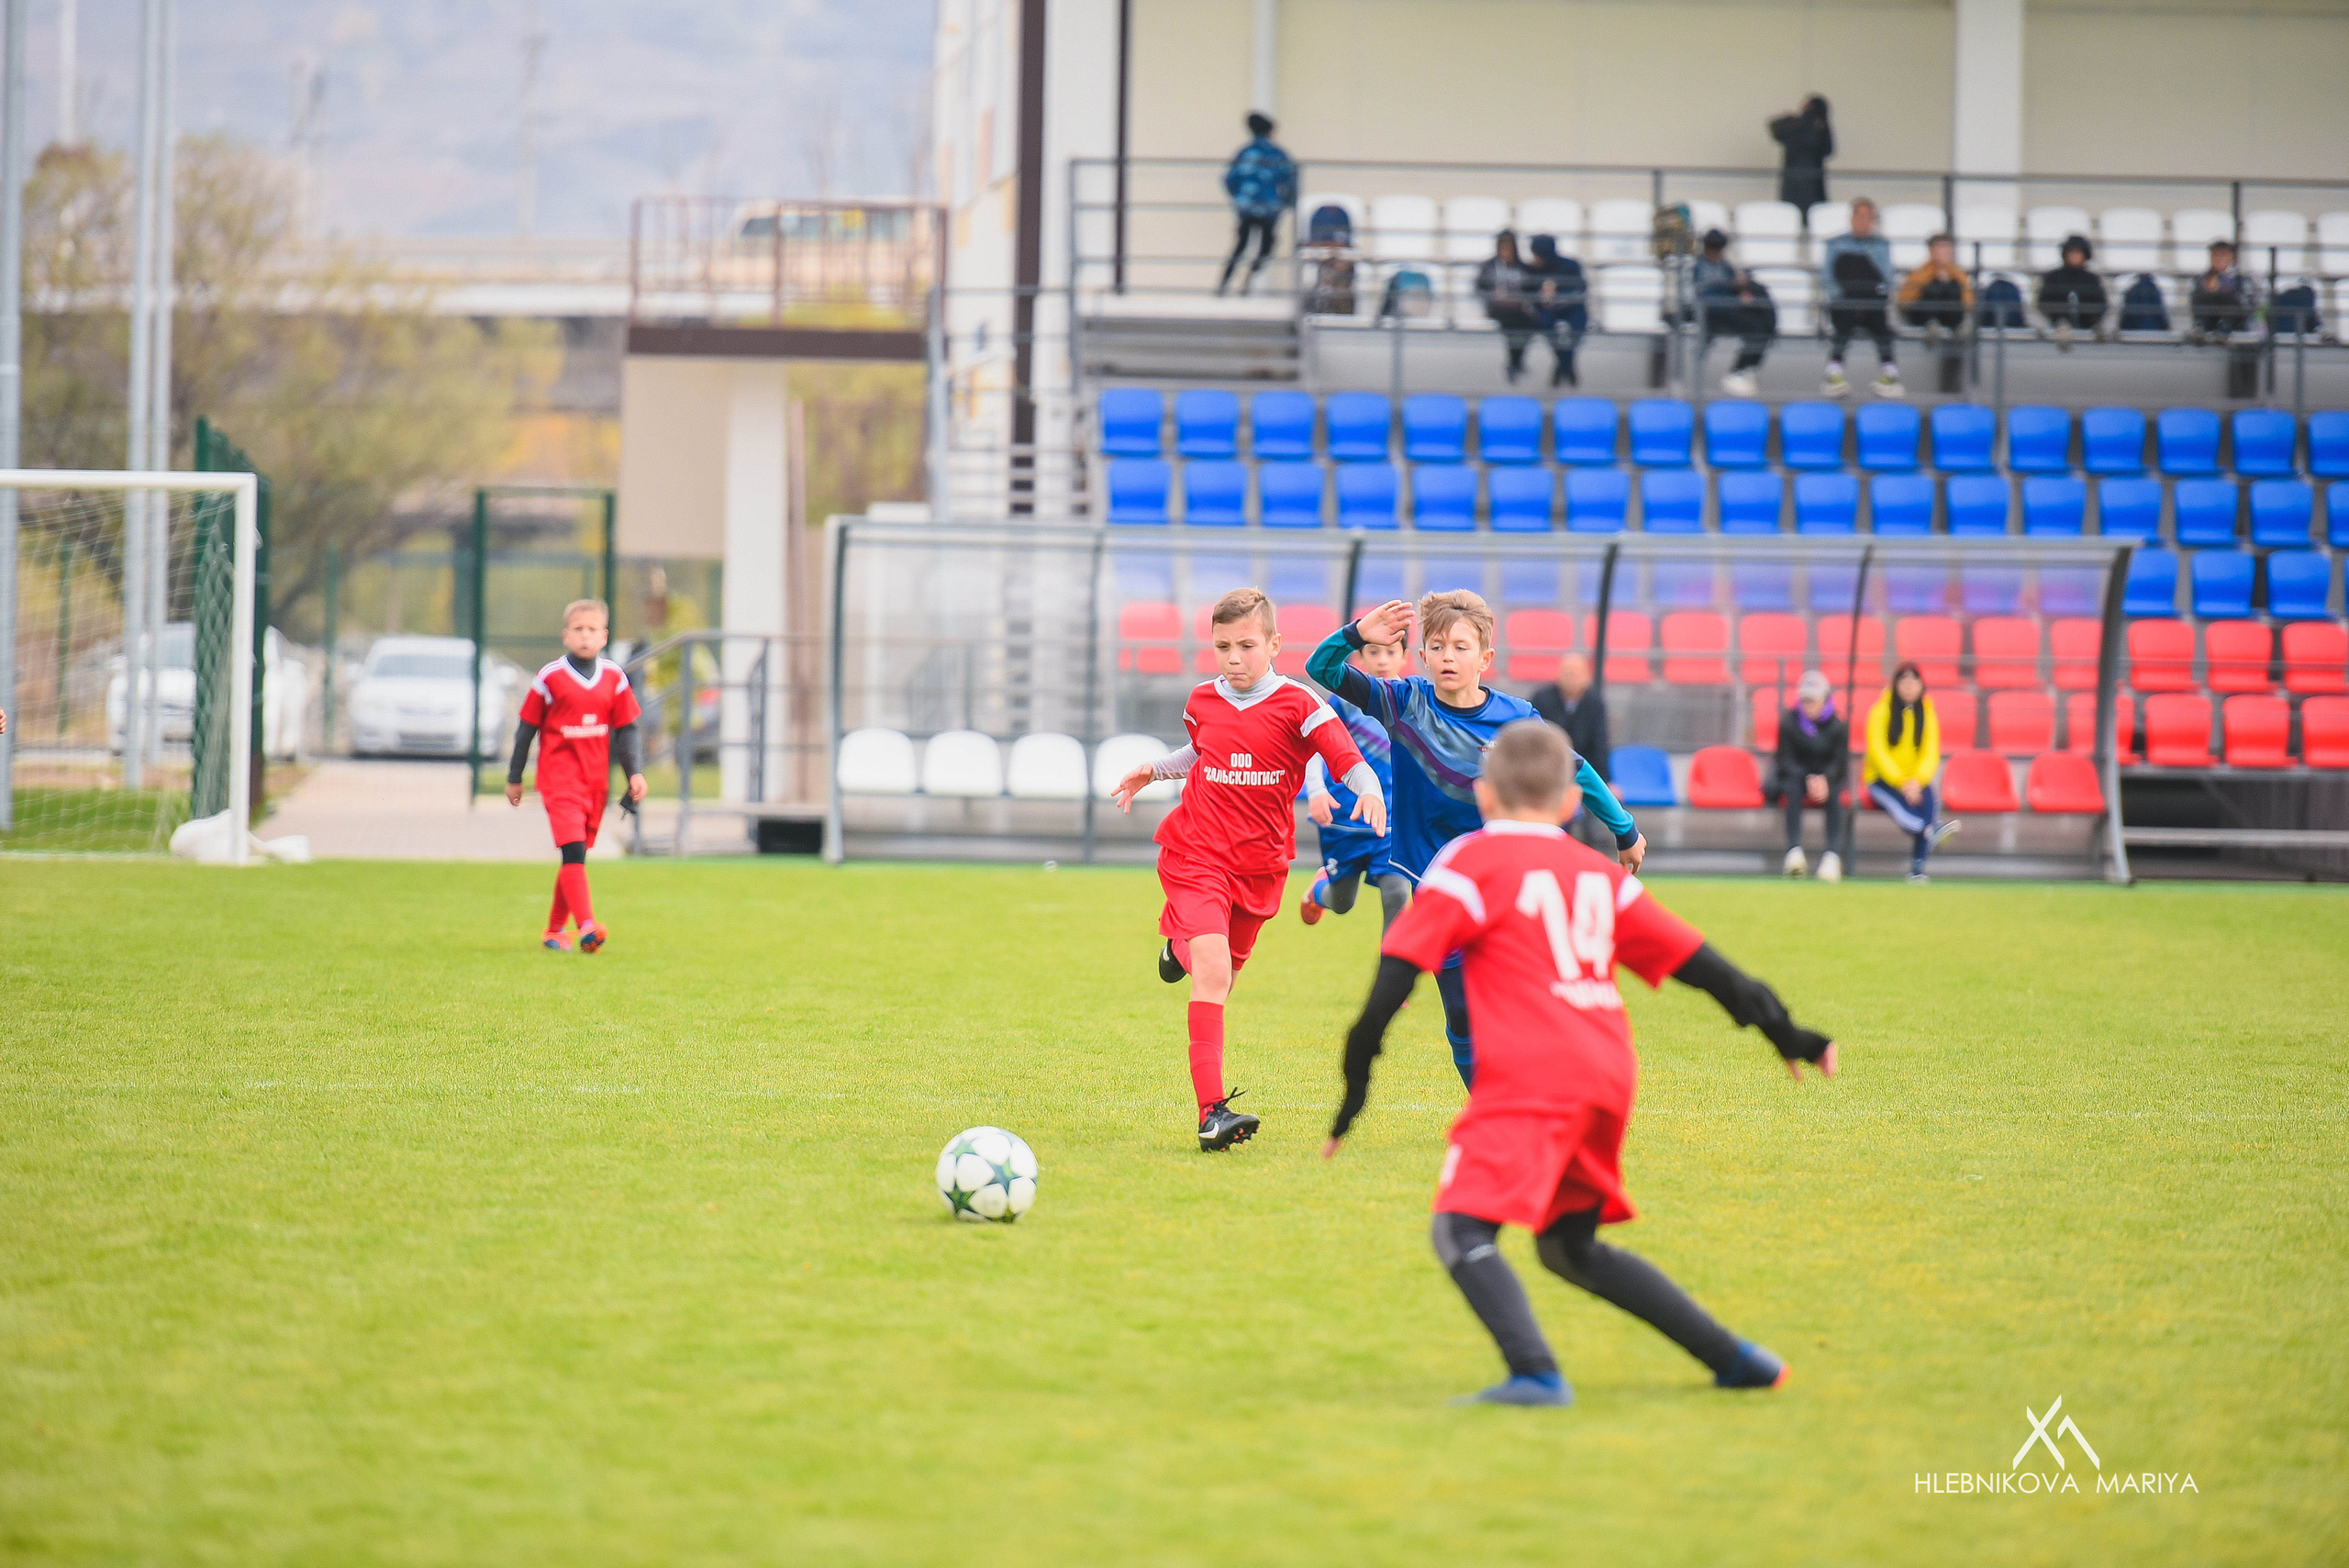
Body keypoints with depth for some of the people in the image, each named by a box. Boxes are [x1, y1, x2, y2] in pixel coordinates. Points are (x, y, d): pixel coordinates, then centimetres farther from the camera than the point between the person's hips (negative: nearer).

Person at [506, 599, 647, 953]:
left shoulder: (614, 678, 6)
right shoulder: (550, 678, -4)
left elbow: (625, 729, 13)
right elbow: (526, 728, 4)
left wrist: (634, 773, 3)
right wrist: (514, 778, 8)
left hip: (597, 781, 5)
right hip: (559, 777, -5)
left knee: (575, 856, 12)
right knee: (573, 851, -19)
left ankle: (554, 930, 26)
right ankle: (587, 928, -30)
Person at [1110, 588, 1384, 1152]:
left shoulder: (1297, 705, -8)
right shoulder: (1203, 702, 3)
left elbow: (1350, 761, -19)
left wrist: (1369, 791, -38)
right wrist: (1153, 771, 14)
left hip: (1259, 863, 1)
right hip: (1197, 854, -1)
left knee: (1224, 974, 19)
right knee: (1212, 967, -20)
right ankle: (1211, 1110, -28)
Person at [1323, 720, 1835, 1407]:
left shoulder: (1472, 862, 5)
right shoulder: (1601, 874, 20)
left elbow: (1400, 968, 0)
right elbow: (1695, 959, 22)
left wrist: (1356, 1082, 3)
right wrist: (1785, 1033, 32)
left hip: (1528, 1077, -7)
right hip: (1608, 1079, 7)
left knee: (1461, 1228, -13)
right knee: (1570, 1244, 23)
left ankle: (1535, 1374, -36)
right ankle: (1735, 1358, 24)